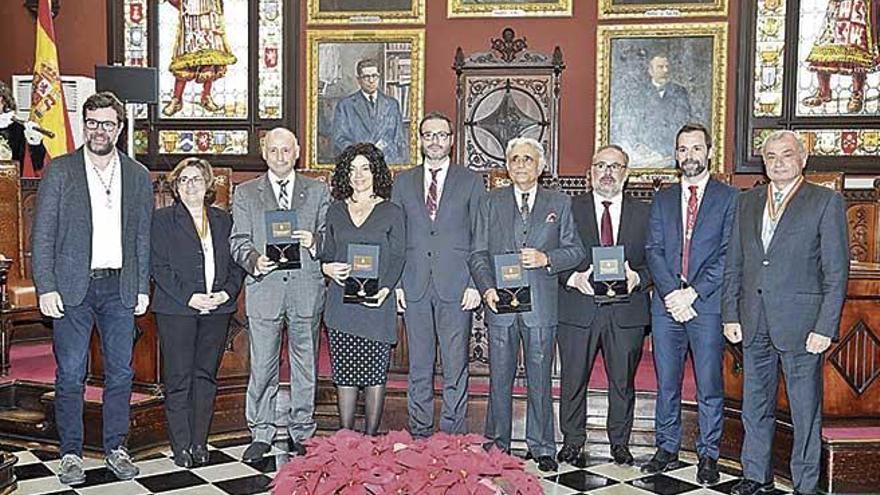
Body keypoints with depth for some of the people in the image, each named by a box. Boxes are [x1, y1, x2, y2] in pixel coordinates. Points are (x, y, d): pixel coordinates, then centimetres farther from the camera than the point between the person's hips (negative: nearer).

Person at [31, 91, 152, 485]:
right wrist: (46, 288, -9)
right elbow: (42, 234, -2)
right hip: (72, 287, -2)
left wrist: (142, 288, 5)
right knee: (70, 375, 3)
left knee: (120, 373, 8)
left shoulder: (138, 176, 8)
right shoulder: (60, 171, 1)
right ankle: (70, 454, 15)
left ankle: (115, 448, 21)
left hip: (120, 287, 3)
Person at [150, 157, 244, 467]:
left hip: (217, 309, 3)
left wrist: (227, 292, -6)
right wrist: (189, 297, -13)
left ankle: (199, 442, 15)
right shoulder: (162, 220, 4)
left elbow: (236, 264, 12)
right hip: (177, 310, -3)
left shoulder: (224, 220, 15)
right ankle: (181, 446, 7)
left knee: (206, 375, 7)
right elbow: (159, 267, -4)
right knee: (178, 378, -1)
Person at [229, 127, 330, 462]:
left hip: (306, 288, 1)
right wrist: (254, 260, -15)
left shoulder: (318, 192, 11)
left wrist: (315, 242, -12)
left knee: (306, 366, 7)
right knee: (262, 367, 2)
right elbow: (238, 242, 5)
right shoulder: (245, 193, 11)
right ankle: (261, 435, 15)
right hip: (264, 288, 0)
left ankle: (301, 434, 19)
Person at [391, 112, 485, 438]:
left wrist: (476, 284, -6)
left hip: (456, 288, -2)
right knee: (418, 368, 9)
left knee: (456, 368, 2)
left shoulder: (471, 182, 6)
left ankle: (453, 435, 12)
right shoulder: (403, 182, 12)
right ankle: (419, 434, 19)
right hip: (414, 288, 2)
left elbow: (480, 238, 3)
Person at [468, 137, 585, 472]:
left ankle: (541, 447, 17)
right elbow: (478, 254, 7)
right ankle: (497, 445, 20)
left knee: (540, 380, 5)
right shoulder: (492, 202, 10)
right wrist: (487, 288, -8)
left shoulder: (559, 204, 9)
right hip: (500, 303, 1)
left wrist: (546, 259, -12)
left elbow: (575, 251, 6)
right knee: (499, 380, 8)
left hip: (541, 304, -1)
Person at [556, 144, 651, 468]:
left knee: (623, 381, 9)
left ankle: (620, 443, 25)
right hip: (579, 308, -1)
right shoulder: (570, 209, 6)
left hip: (627, 310, 1)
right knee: (574, 379, 5)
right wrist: (574, 278, -14)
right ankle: (573, 443, 20)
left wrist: (637, 278, -12)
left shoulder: (644, 213, 10)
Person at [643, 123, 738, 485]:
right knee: (666, 384, 9)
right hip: (666, 304, 3)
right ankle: (667, 450, 20)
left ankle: (708, 456, 15)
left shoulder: (729, 198, 4)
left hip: (708, 305, -3)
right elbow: (653, 251, 5)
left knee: (709, 386, 3)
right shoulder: (662, 200, 14)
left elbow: (728, 255, -4)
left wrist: (693, 292, -13)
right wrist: (671, 293, -10)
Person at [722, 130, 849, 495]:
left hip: (800, 322, -4)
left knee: (805, 410, 4)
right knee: (755, 406, 14)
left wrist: (825, 328, -12)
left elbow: (837, 272, -6)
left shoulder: (827, 202, -3)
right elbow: (734, 265, 13)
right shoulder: (748, 202, 11)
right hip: (754, 324, 5)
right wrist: (731, 315, 6)